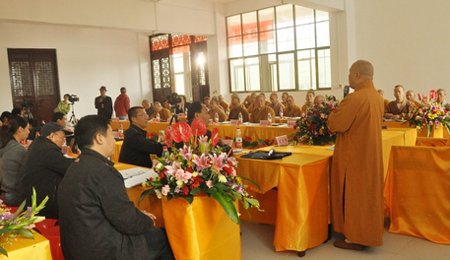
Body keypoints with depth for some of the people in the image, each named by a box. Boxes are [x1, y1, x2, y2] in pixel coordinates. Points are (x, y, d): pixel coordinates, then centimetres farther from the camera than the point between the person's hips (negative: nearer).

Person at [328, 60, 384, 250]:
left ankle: (354, 239, 13)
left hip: (354, 156, -9)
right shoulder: (377, 97, 6)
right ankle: (368, 233, 30)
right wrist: (343, 112, 12)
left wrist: (334, 114, -2)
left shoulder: (355, 98, -23)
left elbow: (336, 124, -23)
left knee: (352, 195, 3)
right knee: (368, 192, 18)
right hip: (372, 153, 9)